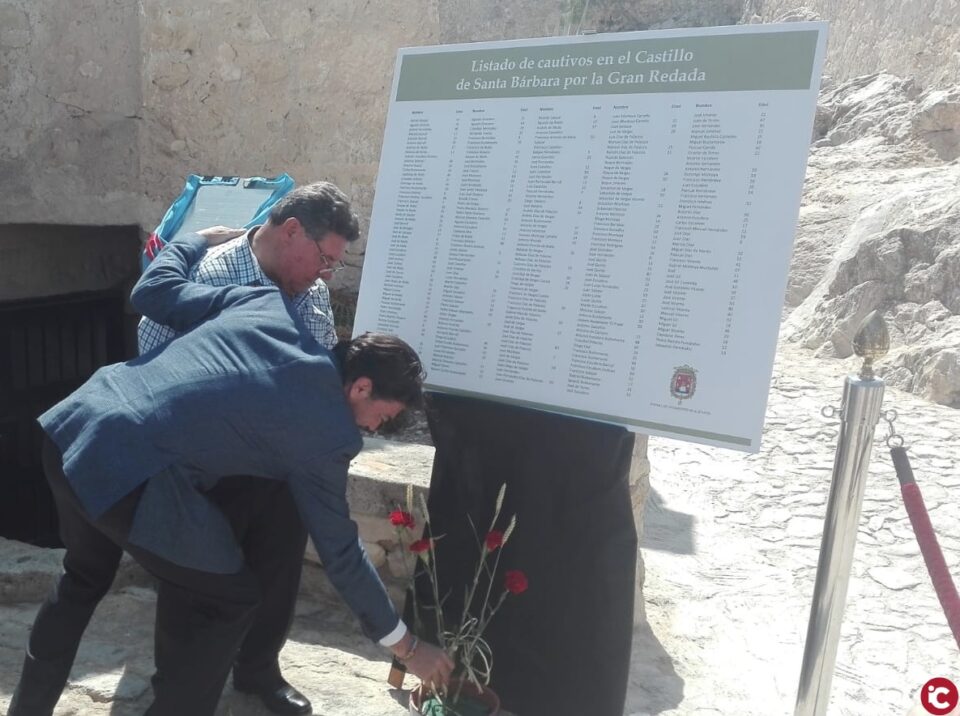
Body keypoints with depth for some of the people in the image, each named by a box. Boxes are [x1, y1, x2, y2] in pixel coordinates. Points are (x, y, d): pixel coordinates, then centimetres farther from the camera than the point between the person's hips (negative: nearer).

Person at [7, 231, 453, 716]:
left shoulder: (270, 305, 7)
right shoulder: (328, 433, -5)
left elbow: (152, 292, 12)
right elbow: (339, 551, 3)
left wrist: (195, 241, 32)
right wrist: (407, 646, 14)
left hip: (73, 428, 8)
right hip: (130, 473, -8)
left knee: (84, 577, 32)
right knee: (228, 599, 12)